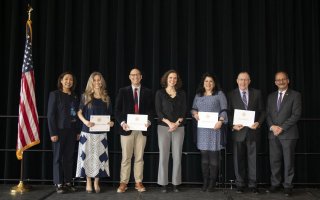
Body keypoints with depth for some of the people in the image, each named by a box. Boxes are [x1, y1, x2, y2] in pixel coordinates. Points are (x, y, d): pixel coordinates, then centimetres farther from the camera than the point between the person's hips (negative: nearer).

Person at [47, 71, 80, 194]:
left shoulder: (74, 96, 12)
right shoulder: (55, 94, -3)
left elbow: (76, 114, 10)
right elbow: (50, 114, -8)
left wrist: (78, 131, 4)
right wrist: (53, 132, -15)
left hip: (71, 131, 5)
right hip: (59, 130, -4)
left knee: (69, 157, 7)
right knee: (58, 157, 3)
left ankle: (68, 182, 15)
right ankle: (59, 184, 10)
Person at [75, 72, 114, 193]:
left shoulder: (106, 98, 8)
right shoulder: (85, 96, 2)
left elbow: (109, 115, 12)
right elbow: (79, 112, 2)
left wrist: (111, 122, -8)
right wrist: (85, 121, -16)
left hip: (101, 132, 2)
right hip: (87, 131, -2)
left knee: (99, 156, 3)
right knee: (87, 156, 1)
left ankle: (96, 182, 13)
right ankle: (88, 182, 12)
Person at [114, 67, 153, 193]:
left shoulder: (147, 92, 8)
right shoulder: (123, 91, 5)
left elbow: (150, 109, 6)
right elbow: (117, 109, 2)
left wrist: (149, 121, -12)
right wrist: (122, 122, -13)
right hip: (127, 128, -1)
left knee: (139, 157, 7)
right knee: (126, 157, 3)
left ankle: (139, 182, 15)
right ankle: (123, 183, 11)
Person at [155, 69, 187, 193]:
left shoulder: (181, 93, 10)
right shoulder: (160, 93, 5)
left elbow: (184, 110, 4)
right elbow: (158, 110, -2)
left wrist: (177, 123, -10)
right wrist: (169, 123, -13)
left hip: (179, 127, 2)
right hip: (163, 126, -1)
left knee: (177, 156, 0)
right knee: (163, 155, -2)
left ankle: (176, 183, 9)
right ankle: (163, 183, 5)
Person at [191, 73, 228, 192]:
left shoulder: (219, 94, 5)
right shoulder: (198, 95, 16)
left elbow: (224, 110, -1)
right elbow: (193, 108, 20)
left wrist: (220, 121, -15)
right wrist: (195, 113, -3)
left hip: (214, 128, -3)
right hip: (202, 129, 4)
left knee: (213, 155, -4)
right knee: (204, 155, 4)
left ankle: (212, 183, 2)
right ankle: (205, 182, 10)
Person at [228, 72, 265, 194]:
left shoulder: (257, 93, 7)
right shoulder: (231, 95, 5)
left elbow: (262, 111, 8)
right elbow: (229, 113, 4)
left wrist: (258, 123, -8)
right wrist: (233, 125, -10)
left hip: (253, 131, 0)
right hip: (238, 131, 0)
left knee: (253, 158, 3)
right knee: (239, 159, 6)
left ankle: (252, 184, 13)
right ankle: (240, 184, 16)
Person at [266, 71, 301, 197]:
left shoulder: (295, 95, 0)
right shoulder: (271, 96, 15)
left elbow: (296, 115, -8)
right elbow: (268, 114, 11)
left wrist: (282, 127, -14)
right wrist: (272, 126, -7)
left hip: (288, 134, -4)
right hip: (273, 134, 4)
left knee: (288, 161, 1)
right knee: (274, 160, 6)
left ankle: (287, 186, 11)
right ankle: (275, 184, 16)